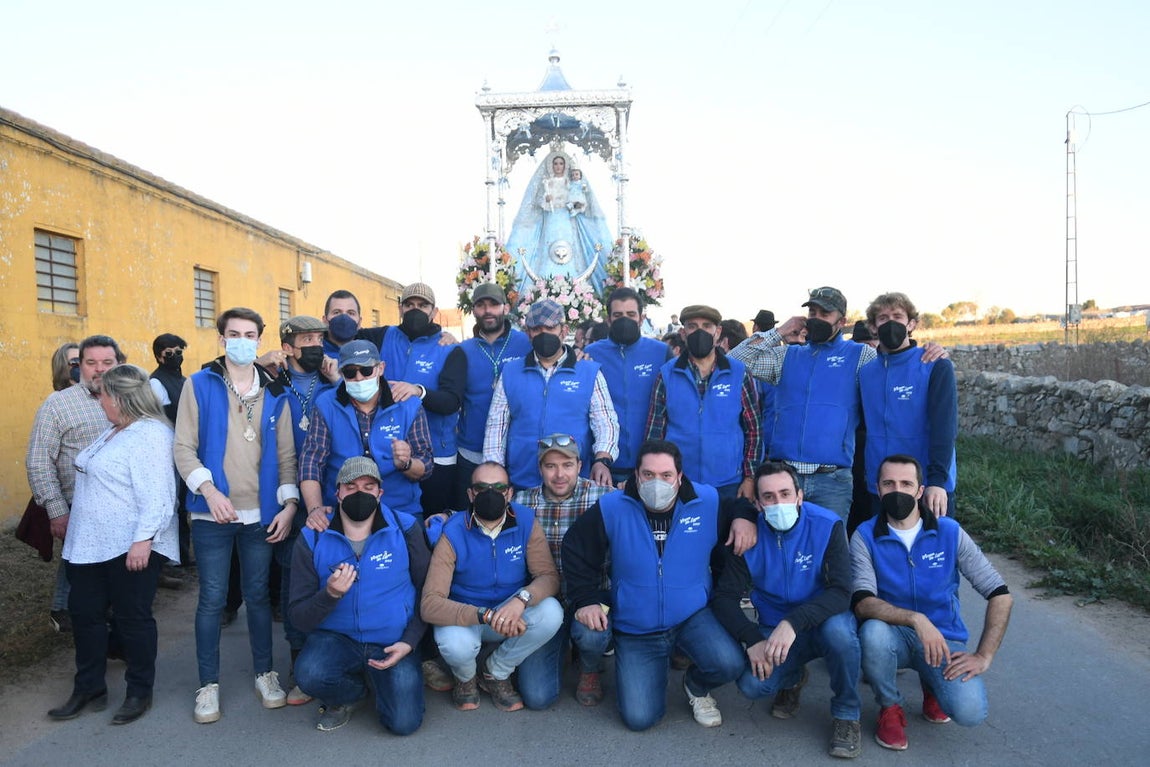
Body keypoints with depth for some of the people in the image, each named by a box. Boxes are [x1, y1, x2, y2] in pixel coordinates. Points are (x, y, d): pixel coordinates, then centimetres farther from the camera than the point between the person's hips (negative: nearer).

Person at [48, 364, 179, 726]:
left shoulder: (151, 435, -19)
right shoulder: (113, 431, 14)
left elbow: (157, 496, -25)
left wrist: (143, 540, -28)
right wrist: (70, 517, 25)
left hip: (131, 547, -10)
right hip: (92, 544, 10)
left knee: (132, 618, 3)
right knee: (84, 613, 15)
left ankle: (140, 692, 20)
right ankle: (88, 689, 31)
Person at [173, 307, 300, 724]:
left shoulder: (275, 393, 7)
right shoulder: (199, 385, 0)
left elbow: (286, 453, 7)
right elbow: (183, 446, -4)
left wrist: (289, 502, -2)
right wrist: (209, 490, -17)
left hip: (261, 513, 2)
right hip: (211, 515, -2)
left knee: (258, 594, 12)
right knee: (212, 599, 5)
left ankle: (265, 673, 26)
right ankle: (208, 684, 20)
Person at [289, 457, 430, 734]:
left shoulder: (405, 529, -8)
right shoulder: (313, 539, -7)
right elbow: (299, 618, -7)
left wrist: (409, 641, -11)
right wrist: (330, 594, -26)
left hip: (393, 643, 0)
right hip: (337, 638, 1)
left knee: (404, 723, -15)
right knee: (309, 674, -30)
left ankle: (379, 680, 21)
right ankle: (350, 691, 7)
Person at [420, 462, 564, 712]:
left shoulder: (526, 522, -13)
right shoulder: (453, 534, -20)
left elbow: (549, 576, -14)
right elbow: (429, 604, -26)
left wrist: (522, 599, -38)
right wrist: (486, 616, -40)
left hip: (513, 613, 2)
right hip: (464, 617, -2)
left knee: (551, 612, -27)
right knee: (455, 644, -35)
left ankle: (495, 673, 0)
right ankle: (465, 678, 6)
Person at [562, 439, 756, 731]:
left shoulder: (707, 501, -10)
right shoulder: (611, 509, -13)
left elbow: (741, 503, 11)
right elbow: (575, 551, 0)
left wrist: (745, 517, -12)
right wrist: (584, 600, -6)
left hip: (692, 616, 1)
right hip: (635, 629, 0)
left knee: (729, 665, -27)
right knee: (639, 718, -7)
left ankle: (696, 686, 12)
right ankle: (658, 665, 27)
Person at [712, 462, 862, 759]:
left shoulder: (827, 526, -18)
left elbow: (841, 592, -26)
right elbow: (724, 597, -11)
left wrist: (793, 622, -40)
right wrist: (753, 640, -27)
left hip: (824, 621, -1)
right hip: (773, 630, 2)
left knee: (839, 630, -36)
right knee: (752, 684, -23)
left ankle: (846, 716, -6)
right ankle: (792, 679, 16)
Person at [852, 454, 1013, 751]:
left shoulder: (949, 532, -7)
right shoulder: (865, 536, -11)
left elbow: (1000, 595, -4)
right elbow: (862, 603, -22)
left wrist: (984, 656, -12)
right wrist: (916, 619, -36)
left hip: (944, 637, 1)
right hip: (895, 634, -1)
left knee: (970, 712, -24)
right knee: (873, 631, -36)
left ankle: (933, 686, 15)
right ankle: (890, 707, -4)